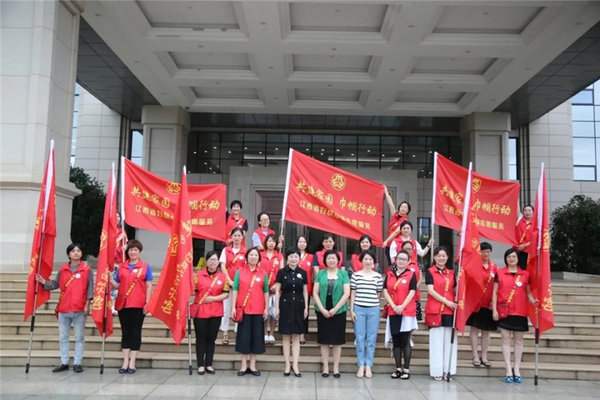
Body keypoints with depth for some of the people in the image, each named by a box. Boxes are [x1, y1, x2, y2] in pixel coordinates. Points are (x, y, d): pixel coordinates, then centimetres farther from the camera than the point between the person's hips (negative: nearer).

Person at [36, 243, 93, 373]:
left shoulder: (87, 270, -1)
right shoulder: (62, 270, 8)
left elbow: (90, 288, -4)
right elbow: (55, 284, 7)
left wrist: (87, 304, -10)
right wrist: (43, 282, -8)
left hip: (79, 309, -3)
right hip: (63, 308, 3)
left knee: (79, 337, 3)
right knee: (63, 337, 10)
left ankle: (77, 363, 10)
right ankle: (64, 363, 20)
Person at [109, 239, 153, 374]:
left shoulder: (145, 266, 3)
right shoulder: (121, 266, 11)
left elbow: (149, 286, 0)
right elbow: (117, 285, 11)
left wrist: (147, 303, -8)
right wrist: (109, 278, -6)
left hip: (138, 305, -2)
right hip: (123, 304, 3)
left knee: (135, 333, 3)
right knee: (125, 333, 7)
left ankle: (132, 363, 9)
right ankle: (125, 363, 12)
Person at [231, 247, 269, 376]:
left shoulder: (263, 273, 5)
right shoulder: (240, 272, 2)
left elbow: (266, 292, 7)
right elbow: (235, 290, 1)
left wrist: (266, 308, 1)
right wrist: (233, 307, -5)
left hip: (258, 310, 1)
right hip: (243, 309, -1)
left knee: (256, 336, 5)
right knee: (244, 336, 4)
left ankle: (252, 365, 16)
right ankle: (244, 365, 14)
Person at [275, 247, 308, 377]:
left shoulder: (302, 273, 5)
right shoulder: (281, 272, 0)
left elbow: (305, 291, 8)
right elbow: (277, 291, 1)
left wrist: (306, 307, 3)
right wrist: (277, 307, -4)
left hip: (298, 306, 1)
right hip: (285, 305, -1)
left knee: (296, 337, 4)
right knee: (286, 336, 4)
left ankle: (295, 365, 9)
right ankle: (287, 365, 11)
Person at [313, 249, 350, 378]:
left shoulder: (343, 274, 2)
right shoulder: (320, 273, 5)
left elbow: (346, 293, -4)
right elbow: (315, 293, 2)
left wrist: (335, 309, -10)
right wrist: (322, 309, -9)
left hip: (339, 311, -1)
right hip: (322, 311, 1)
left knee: (337, 340, 4)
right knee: (324, 340, 4)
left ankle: (336, 368, 14)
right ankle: (325, 368, 13)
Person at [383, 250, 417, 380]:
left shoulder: (411, 274, 1)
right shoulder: (389, 274, 9)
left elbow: (412, 292, -7)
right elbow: (385, 291, 2)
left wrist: (402, 306, -15)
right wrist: (394, 306, -9)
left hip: (407, 312, -3)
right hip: (392, 311, 3)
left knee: (405, 341, -2)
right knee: (396, 341, 7)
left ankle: (406, 369, 5)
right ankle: (398, 368, 14)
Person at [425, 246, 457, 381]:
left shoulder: (451, 273, 12)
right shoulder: (430, 272, 1)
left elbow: (455, 291, 15)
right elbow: (430, 290, -8)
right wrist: (446, 301, -14)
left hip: (450, 310, 4)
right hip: (435, 310, -3)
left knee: (449, 340, 4)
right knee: (436, 340, 1)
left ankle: (447, 370, 13)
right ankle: (436, 371, 8)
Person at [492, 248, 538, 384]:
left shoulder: (525, 274, 7)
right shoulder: (500, 273, 3)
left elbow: (527, 292, 12)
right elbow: (495, 292, 3)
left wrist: (532, 300, -10)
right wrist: (494, 310, -4)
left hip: (520, 312, 2)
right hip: (504, 311, -1)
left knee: (519, 340, 5)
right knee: (506, 340, -1)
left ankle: (517, 369, 14)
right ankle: (508, 370, 3)